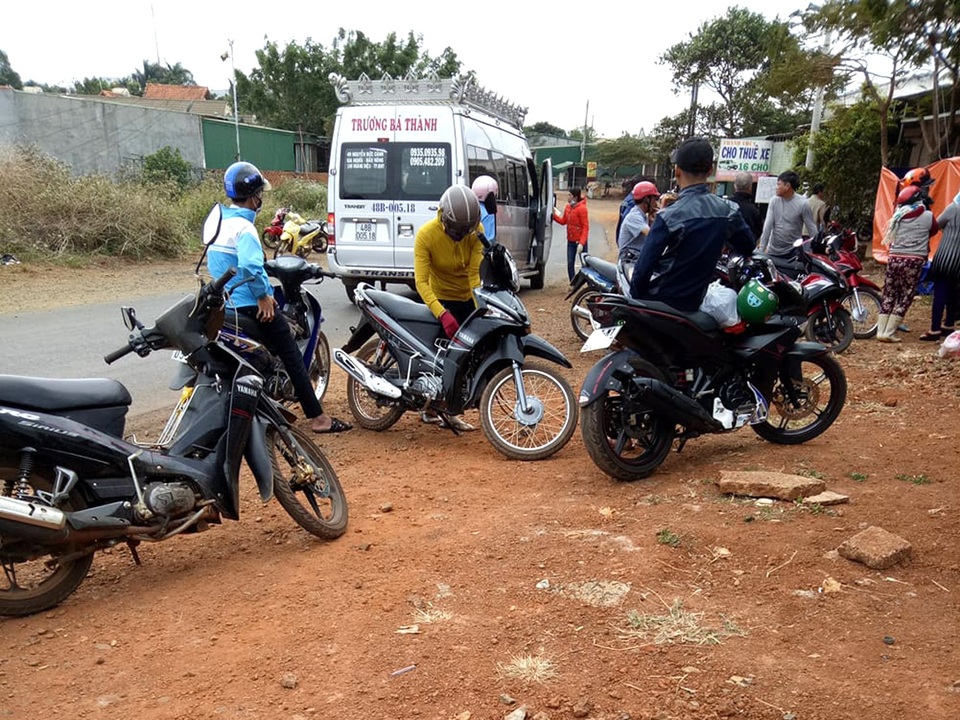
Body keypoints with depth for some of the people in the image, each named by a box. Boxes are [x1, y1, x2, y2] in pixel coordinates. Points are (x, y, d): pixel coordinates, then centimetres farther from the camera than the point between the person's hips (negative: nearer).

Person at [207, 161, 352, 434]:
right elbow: (250, 267, -35)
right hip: (252, 306, -9)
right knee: (292, 356, -3)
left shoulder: (218, 221, 10)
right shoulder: (244, 227, -19)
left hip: (226, 303, 9)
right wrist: (263, 295, -21)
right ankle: (317, 417, 0)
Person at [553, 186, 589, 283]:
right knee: (570, 264, 7)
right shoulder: (568, 207, 7)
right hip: (570, 241, 7)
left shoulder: (581, 208, -16)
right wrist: (554, 214, 1)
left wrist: (581, 243, -23)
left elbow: (585, 227, -18)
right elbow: (563, 221, 14)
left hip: (580, 242, -7)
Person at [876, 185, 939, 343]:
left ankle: (881, 332, 8)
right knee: (905, 297, 4)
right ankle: (888, 333, 0)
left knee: (888, 295, 11)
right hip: (913, 261, -3)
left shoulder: (898, 215, 6)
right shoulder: (928, 216, -2)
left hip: (894, 258, 3)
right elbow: (934, 230, 17)